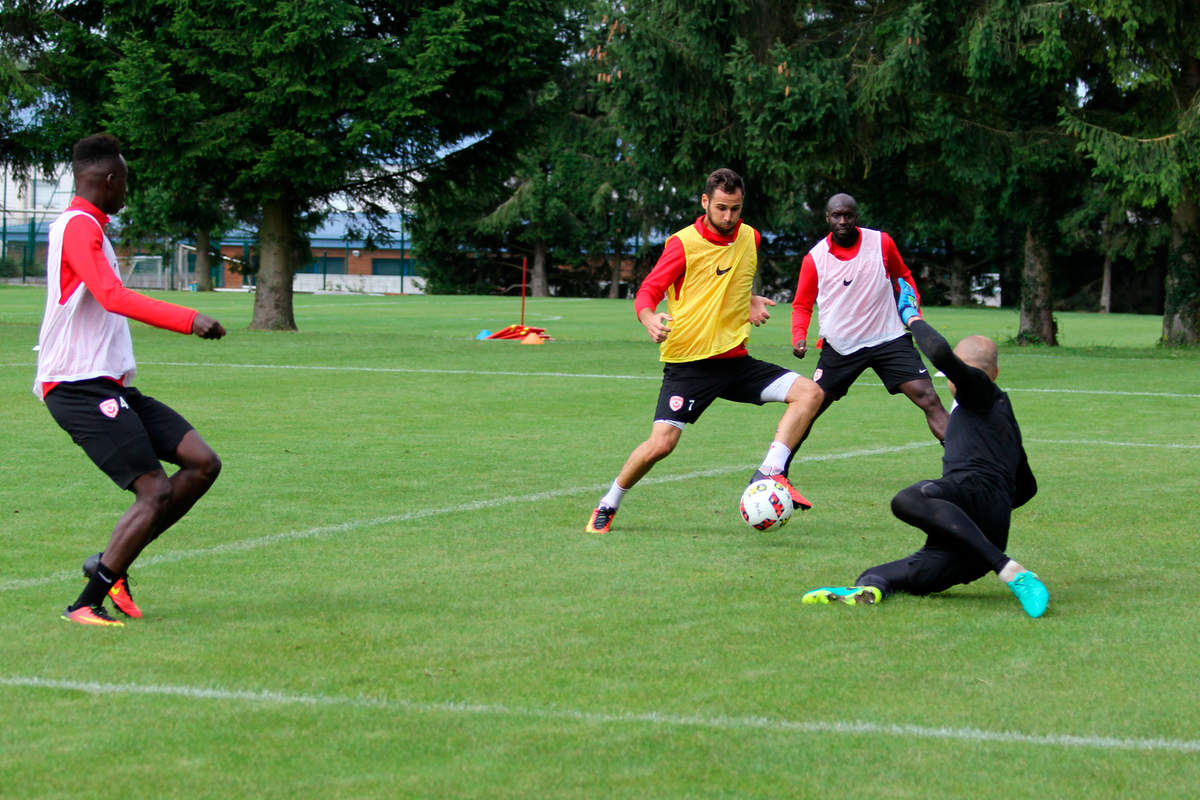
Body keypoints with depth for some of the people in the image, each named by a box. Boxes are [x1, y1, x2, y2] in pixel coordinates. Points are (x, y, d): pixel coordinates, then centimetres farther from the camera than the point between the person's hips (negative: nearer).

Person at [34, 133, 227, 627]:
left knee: (203, 463, 0)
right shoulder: (78, 226, -12)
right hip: (80, 388, -10)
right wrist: (189, 320, -33)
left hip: (108, 386, 10)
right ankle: (84, 606, -7)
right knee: (155, 493, -16)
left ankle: (110, 565, 6)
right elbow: (112, 296, -27)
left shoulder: (85, 227, 20)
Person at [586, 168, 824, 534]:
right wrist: (651, 320, -33)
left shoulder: (750, 238, 7)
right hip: (688, 362, -5)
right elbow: (647, 292, -12)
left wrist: (750, 300, 11)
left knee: (809, 393, -10)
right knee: (661, 444, -16)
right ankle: (606, 507, 6)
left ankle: (770, 473, -13)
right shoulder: (684, 243, -10)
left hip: (734, 359, 5)